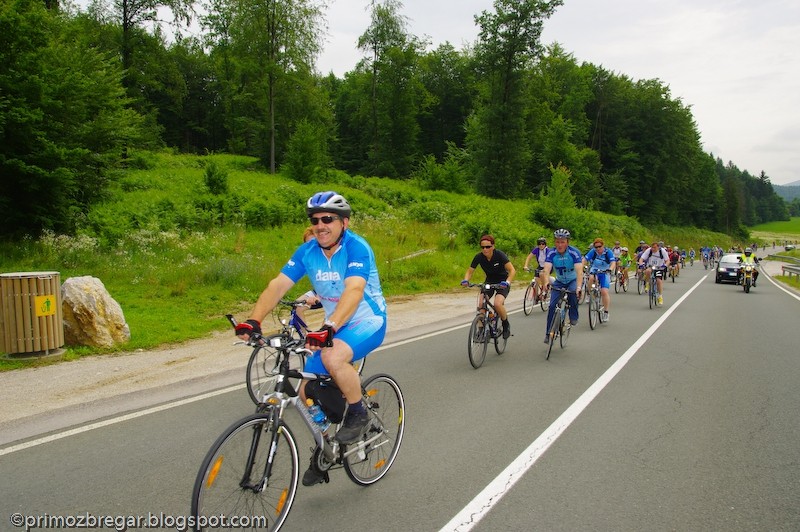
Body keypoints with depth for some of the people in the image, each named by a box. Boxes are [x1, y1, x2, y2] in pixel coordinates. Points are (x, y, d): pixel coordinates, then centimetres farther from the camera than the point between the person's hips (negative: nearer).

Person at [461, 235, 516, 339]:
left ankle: (506, 325, 0)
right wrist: (466, 280, -27)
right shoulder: (479, 257, -15)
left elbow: (512, 270, -27)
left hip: (502, 282, -4)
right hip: (489, 281, 4)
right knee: (480, 304, -20)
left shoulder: (499, 255, -24)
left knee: (498, 304, -28)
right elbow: (470, 271, -6)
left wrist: (507, 282, -44)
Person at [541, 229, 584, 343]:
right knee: (552, 305, -12)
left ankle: (574, 318, -10)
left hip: (573, 280, -2)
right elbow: (546, 270, -33)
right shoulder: (551, 253, -20)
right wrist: (546, 282, -53)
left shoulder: (574, 252, -26)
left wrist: (578, 287, -53)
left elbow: (579, 271, -37)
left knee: (573, 293, -35)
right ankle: (548, 333, 2)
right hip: (559, 282, 2)